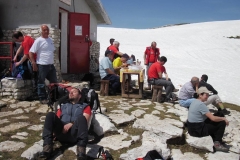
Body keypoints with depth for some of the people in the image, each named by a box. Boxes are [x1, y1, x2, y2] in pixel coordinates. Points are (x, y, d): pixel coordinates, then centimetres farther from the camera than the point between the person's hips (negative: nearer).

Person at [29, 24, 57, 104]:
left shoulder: (50, 40, 11)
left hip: (51, 65, 7)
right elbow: (31, 52, -13)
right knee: (41, 83, 5)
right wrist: (34, 64, -17)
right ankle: (43, 98, 17)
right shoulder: (38, 40, -10)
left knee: (54, 82, 15)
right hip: (42, 65, -7)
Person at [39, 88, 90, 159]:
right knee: (50, 115, -20)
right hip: (61, 132, 3)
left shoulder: (85, 106, 21)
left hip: (75, 133, -3)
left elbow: (85, 121, 3)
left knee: (81, 118, -32)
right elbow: (57, 119, 20)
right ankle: (47, 147, -31)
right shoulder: (63, 106, 33)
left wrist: (71, 124, -13)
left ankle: (81, 150, -47)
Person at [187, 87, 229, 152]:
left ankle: (215, 139, 25)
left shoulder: (195, 101, 7)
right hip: (197, 130, -9)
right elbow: (213, 118, -21)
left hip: (192, 127, 9)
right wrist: (224, 118, -3)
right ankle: (217, 144, 8)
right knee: (222, 123, -3)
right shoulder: (201, 104, -22)